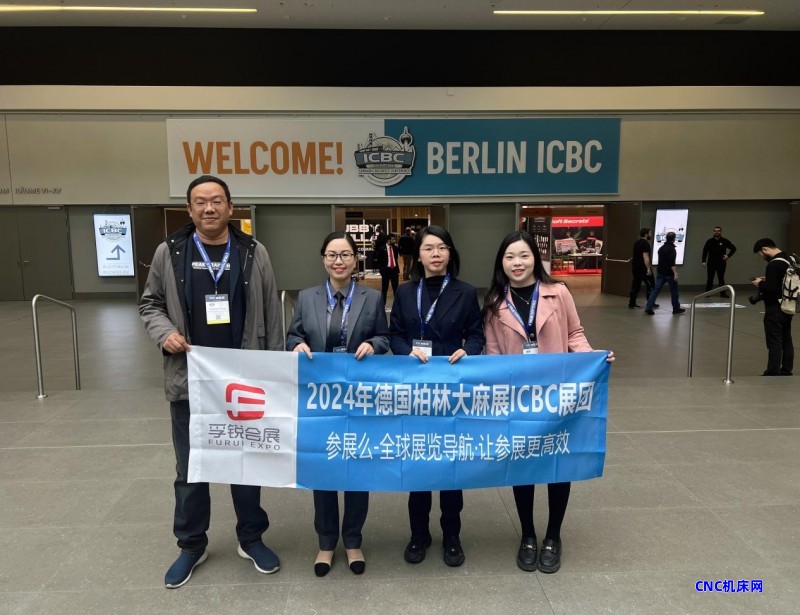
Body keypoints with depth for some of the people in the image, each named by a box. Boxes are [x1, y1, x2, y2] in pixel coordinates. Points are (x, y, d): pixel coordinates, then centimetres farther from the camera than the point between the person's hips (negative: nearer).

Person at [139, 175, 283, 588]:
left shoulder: (253, 253, 0)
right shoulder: (169, 253, 0)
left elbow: (271, 315, 1)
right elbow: (150, 303, 10)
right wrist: (165, 333, -11)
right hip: (189, 380, 1)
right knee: (190, 469, 13)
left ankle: (251, 538, 32)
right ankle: (191, 545, 33)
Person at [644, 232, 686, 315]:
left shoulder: (661, 248, 11)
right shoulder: (671, 249, -14)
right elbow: (672, 263, -23)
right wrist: (675, 273, -25)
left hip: (660, 272, 7)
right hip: (669, 273, -7)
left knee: (656, 290, 1)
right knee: (674, 290, 9)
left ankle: (648, 308, -9)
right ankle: (676, 308, 21)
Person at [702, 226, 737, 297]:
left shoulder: (725, 241, 1)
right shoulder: (709, 241, 2)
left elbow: (733, 248, 9)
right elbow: (705, 251, 5)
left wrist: (728, 256, -2)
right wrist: (704, 261, -1)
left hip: (721, 263, -1)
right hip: (711, 263, 1)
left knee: (721, 278, 1)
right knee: (710, 278, 4)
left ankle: (723, 293, 7)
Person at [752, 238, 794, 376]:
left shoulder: (774, 264, -21)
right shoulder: (789, 259, 9)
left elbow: (770, 289, -25)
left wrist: (759, 284, -7)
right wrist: (766, 280, 10)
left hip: (775, 309, -9)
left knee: (774, 343, -4)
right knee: (786, 341, 15)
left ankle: (773, 374, 1)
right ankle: (786, 372, 24)